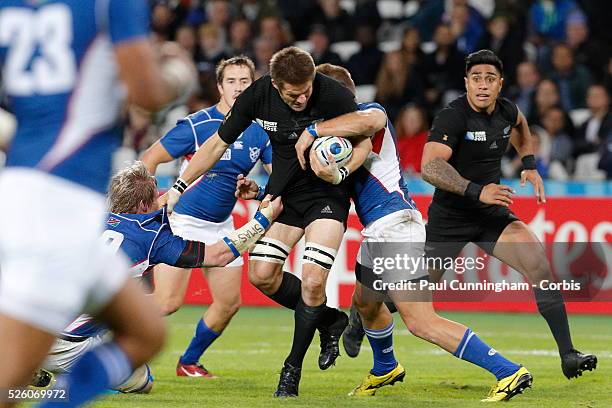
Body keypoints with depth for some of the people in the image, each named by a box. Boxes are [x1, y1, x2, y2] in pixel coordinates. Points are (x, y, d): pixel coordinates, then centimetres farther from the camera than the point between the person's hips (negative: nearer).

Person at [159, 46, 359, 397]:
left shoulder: (332, 94, -23)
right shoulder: (258, 95, -12)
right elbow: (218, 144, 0)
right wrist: (179, 188, 2)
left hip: (327, 194, -4)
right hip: (284, 191, 4)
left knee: (313, 282, -16)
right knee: (261, 274, -5)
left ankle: (293, 369, 4)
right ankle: (330, 320, 19)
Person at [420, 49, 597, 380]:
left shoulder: (505, 110, 0)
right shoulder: (452, 117, -21)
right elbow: (430, 166, -34)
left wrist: (529, 163, 15)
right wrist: (476, 191, -42)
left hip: (492, 215, 5)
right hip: (449, 217, -5)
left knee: (540, 265, -14)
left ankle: (567, 356, -14)